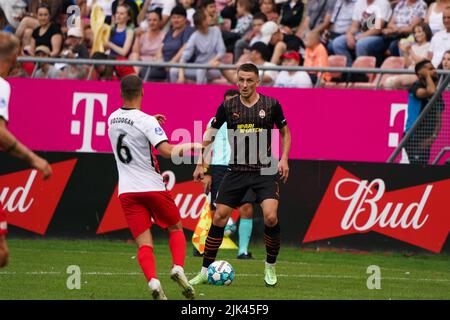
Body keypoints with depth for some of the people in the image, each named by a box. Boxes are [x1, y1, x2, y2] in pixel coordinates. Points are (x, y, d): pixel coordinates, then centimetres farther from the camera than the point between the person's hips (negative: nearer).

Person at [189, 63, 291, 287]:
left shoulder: (271, 105, -3)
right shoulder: (228, 106, 0)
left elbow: (285, 132, 11)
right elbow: (210, 134, 12)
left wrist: (284, 159, -1)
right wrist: (201, 164, 7)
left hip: (264, 170, -2)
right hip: (236, 171, 2)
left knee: (271, 217, -18)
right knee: (219, 217, -3)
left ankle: (270, 267, 4)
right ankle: (205, 271, 7)